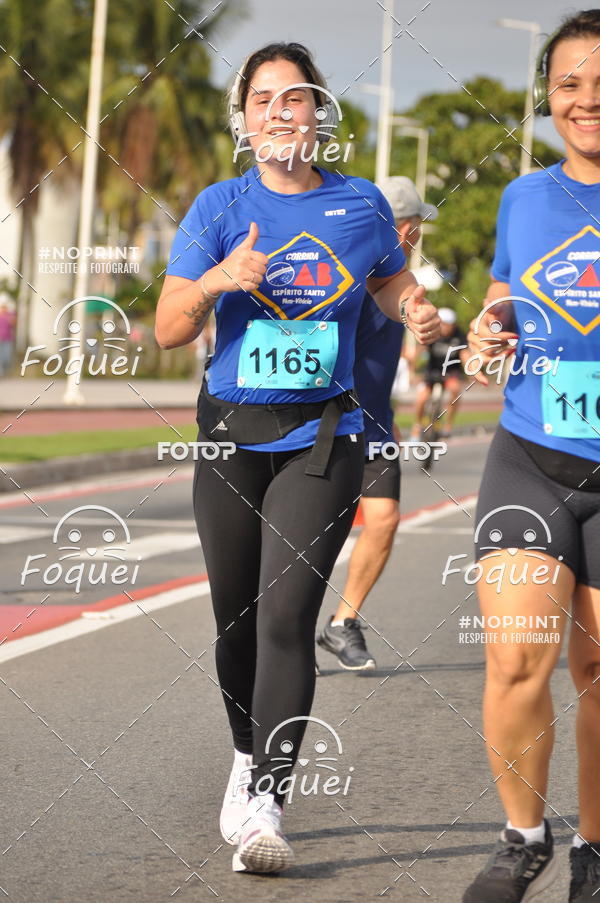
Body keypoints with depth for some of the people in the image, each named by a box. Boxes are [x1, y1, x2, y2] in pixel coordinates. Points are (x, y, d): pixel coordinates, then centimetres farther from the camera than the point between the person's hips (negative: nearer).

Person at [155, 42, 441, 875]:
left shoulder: (361, 206, 2)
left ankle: (265, 806, -16)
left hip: (322, 437, -1)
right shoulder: (220, 208, 0)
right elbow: (169, 331, -2)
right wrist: (216, 280, -21)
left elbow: (394, 284, 20)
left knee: (286, 615, -14)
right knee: (236, 616, 11)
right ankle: (248, 758, 36)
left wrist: (418, 314, -3)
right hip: (232, 434, 1)